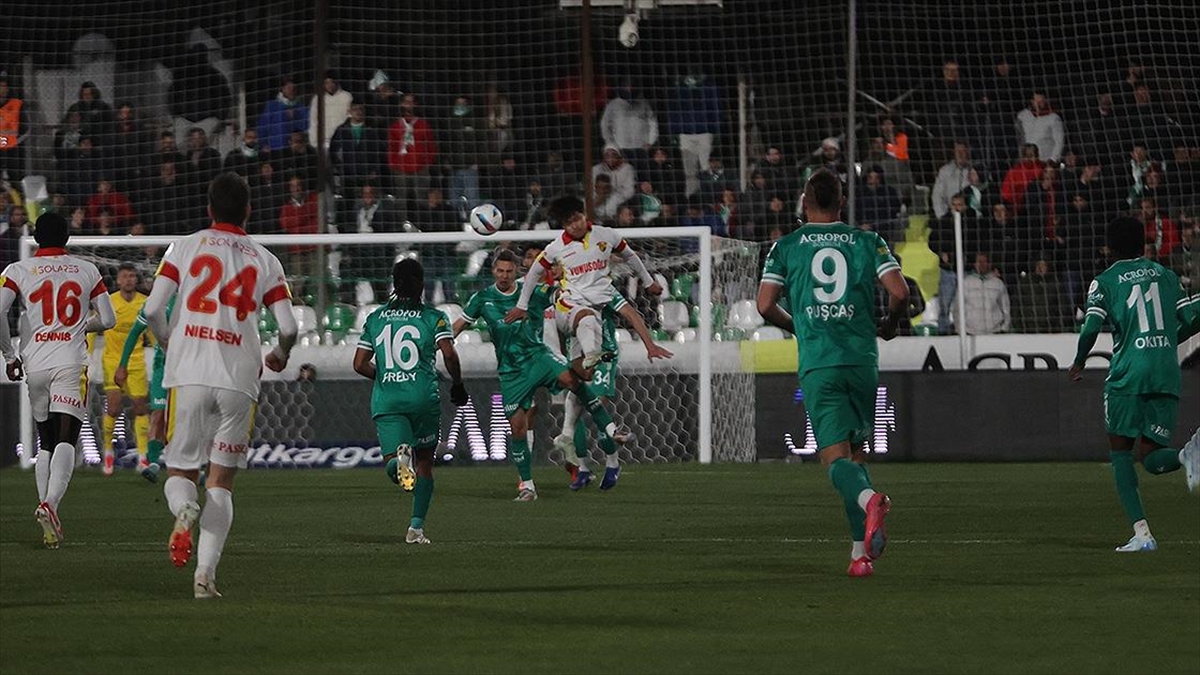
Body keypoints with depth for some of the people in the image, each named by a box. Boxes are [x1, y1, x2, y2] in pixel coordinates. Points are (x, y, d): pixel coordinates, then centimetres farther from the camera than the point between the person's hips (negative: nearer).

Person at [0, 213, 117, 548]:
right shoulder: (87, 270, 8)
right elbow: (108, 319, 11)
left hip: (35, 365, 2)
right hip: (71, 363, -2)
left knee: (46, 442, 15)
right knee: (66, 441, -10)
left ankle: (49, 517, 11)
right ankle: (49, 504, -33)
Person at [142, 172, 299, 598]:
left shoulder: (186, 247, 6)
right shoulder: (264, 260, 10)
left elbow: (153, 309, -3)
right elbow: (288, 327, 2)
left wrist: (169, 344, 18)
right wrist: (280, 355, 25)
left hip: (189, 375, -1)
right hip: (240, 380, 1)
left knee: (180, 470, 11)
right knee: (221, 479, 8)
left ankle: (184, 510, -25)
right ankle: (206, 572, -5)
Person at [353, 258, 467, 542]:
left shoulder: (375, 319, 10)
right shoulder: (433, 317, 0)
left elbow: (360, 364, 8)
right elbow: (449, 354, -13)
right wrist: (457, 384, 4)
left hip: (385, 399, 1)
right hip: (423, 397, -1)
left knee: (394, 468, -6)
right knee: (424, 463, 16)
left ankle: (400, 457, -43)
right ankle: (416, 526, 13)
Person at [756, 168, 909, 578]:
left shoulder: (786, 247, 7)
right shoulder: (868, 242, 9)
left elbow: (765, 305, 2)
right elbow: (899, 292, -2)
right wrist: (889, 326, 18)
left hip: (818, 362, -2)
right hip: (863, 359, 2)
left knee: (835, 456, -7)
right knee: (856, 450, 15)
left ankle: (869, 499, -41)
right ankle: (861, 551, 8)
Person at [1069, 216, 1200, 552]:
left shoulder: (1104, 282, 3)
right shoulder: (1166, 275, 15)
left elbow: (1091, 328, -10)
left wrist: (1079, 362, 8)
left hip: (1128, 374, -3)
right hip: (1167, 375, 3)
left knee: (1120, 453, 11)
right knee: (1150, 457, 9)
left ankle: (1141, 533, -3)